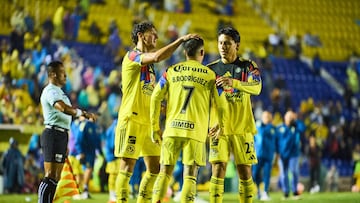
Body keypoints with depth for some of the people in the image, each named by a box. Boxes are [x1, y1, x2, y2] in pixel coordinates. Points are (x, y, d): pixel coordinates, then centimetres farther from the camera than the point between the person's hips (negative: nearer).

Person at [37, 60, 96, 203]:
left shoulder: (58, 91, 21)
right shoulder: (51, 91, -12)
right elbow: (64, 108, -28)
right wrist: (83, 113, -20)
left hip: (60, 135, 11)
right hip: (54, 134, -11)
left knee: (55, 178, 13)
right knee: (50, 177, -15)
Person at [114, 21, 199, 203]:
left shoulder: (149, 64, 20)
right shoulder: (132, 56, -6)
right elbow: (158, 56, -25)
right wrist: (181, 39, -21)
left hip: (148, 122, 8)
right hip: (131, 120, -8)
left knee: (154, 168, 6)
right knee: (127, 167, -7)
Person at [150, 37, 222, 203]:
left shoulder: (171, 71, 9)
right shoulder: (210, 75, 4)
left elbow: (155, 98, 4)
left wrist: (155, 128, 10)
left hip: (172, 128, 2)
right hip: (196, 131, -2)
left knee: (164, 173, 8)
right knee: (190, 176, 1)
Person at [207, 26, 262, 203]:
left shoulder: (248, 66, 3)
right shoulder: (211, 69, 7)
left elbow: (257, 87, -16)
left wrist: (234, 83, -35)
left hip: (242, 128, 0)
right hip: (219, 128, 0)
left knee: (245, 173, 2)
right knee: (218, 170, -9)